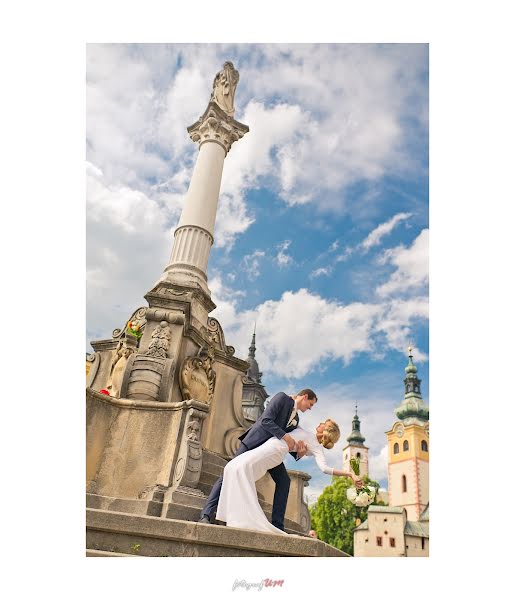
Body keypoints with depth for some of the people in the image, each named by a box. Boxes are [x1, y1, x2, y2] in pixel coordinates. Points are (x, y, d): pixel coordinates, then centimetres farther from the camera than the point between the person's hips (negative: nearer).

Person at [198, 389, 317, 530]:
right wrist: (285, 436, -29)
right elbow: (265, 421, -22)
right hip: (254, 441, -8)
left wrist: (298, 453, -10)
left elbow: (287, 444, 11)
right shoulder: (282, 397, -10)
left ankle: (277, 525, 3)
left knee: (284, 480, -1)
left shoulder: (295, 418, 14)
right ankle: (206, 515, -12)